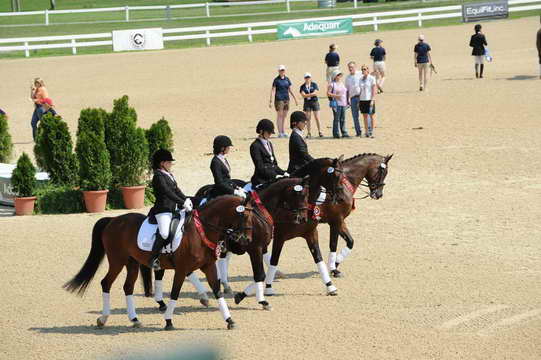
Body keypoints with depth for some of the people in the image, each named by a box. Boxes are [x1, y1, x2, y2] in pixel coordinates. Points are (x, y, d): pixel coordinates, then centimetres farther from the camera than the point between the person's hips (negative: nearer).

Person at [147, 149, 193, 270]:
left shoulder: (169, 175, 18)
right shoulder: (158, 176, -10)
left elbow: (176, 190, 18)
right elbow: (168, 192, -19)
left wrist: (186, 199, 1)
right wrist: (183, 203, -23)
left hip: (174, 209, 10)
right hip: (162, 210, -10)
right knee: (164, 233, -28)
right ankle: (153, 259, -22)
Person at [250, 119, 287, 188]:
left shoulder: (269, 144, 22)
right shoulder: (255, 146, -4)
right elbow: (260, 167, -11)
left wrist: (283, 173, 6)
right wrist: (275, 176, -18)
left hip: (271, 179, 8)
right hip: (262, 181, -8)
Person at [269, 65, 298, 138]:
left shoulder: (287, 79, 11)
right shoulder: (276, 80, -4)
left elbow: (290, 89, 18)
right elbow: (273, 90, -7)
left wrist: (295, 98, 17)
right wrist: (270, 101, -14)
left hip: (286, 99, 5)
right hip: (279, 99, -5)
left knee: (284, 116, 9)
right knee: (280, 115, -5)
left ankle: (283, 132, 16)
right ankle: (280, 133, -3)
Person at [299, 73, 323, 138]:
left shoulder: (314, 85, 2)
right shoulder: (302, 86, 5)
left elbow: (315, 93, -9)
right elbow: (303, 95, -8)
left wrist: (307, 95, -12)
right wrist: (312, 94, -12)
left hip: (315, 102, -1)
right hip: (307, 103, 1)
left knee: (317, 118, -3)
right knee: (308, 118, 0)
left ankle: (319, 132, 3)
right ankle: (309, 133, 5)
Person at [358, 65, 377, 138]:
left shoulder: (372, 78, -4)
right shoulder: (361, 79, 11)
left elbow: (374, 90, -7)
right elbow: (360, 90, 15)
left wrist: (372, 100, -15)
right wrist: (358, 101, 10)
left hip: (370, 99, -5)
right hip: (362, 99, 5)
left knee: (372, 115, -2)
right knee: (365, 116, 6)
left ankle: (372, 132, -1)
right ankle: (366, 132, 10)